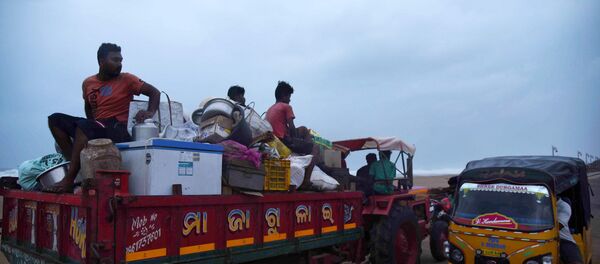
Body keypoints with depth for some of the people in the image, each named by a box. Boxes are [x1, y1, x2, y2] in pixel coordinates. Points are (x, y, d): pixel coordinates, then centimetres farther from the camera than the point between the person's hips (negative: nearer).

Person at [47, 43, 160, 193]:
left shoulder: (126, 79, -1)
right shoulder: (88, 83, 13)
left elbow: (154, 92, -2)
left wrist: (150, 112, -20)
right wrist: (91, 126, 10)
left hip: (117, 130, -6)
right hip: (95, 129, 6)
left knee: (83, 125, -31)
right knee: (55, 120, -2)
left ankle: (69, 180, -29)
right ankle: (73, 163, -15)